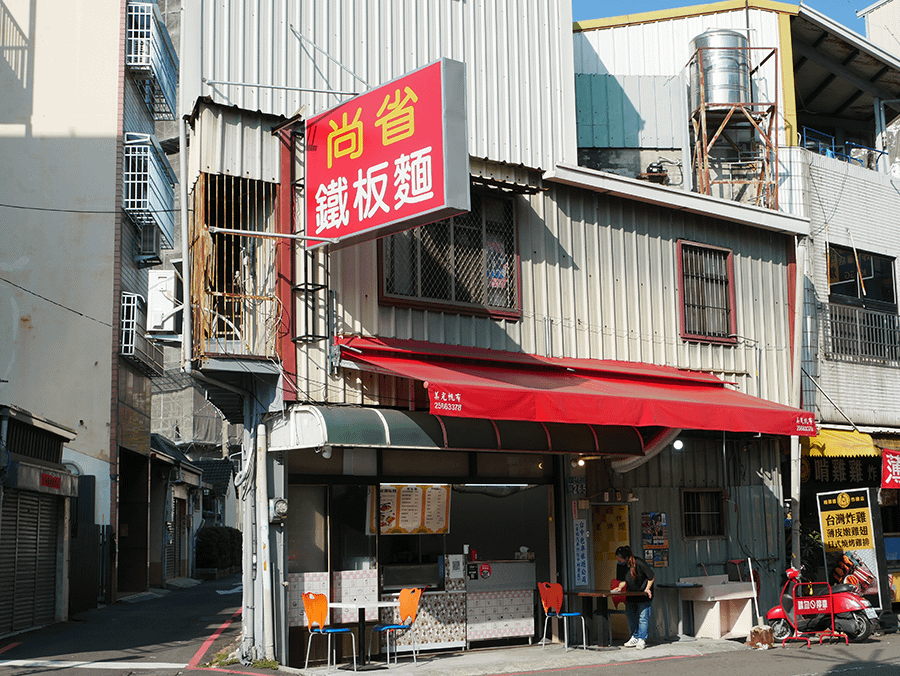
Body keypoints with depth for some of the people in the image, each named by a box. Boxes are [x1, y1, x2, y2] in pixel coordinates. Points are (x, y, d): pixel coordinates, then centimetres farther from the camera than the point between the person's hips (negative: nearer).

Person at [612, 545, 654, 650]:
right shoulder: (620, 566, -9)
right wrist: (620, 588, -12)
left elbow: (651, 577, -14)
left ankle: (642, 639, -1)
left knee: (643, 616, -8)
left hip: (644, 594, -6)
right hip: (631, 594, 6)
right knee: (630, 616, 6)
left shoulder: (639, 563, -26)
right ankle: (635, 638, 19)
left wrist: (647, 589, -16)